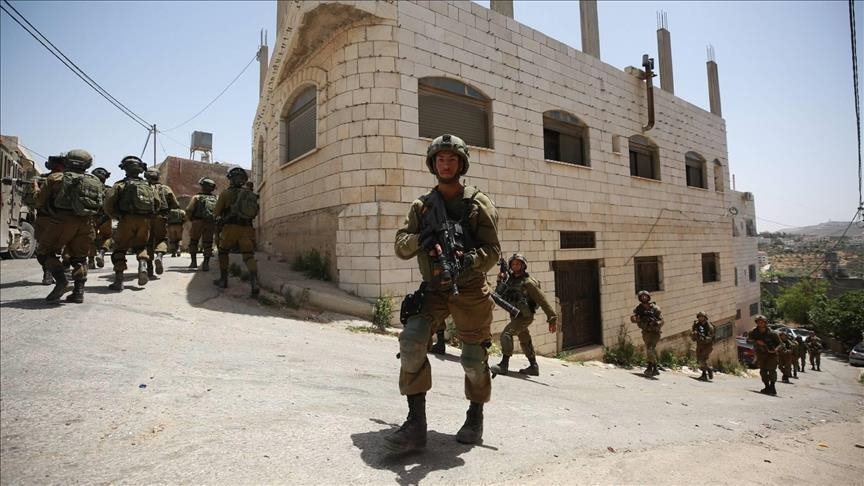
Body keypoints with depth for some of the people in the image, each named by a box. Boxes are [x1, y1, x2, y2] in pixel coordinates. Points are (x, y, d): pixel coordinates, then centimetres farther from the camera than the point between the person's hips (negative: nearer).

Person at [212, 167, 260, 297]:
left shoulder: (226, 193, 1)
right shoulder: (251, 195, 12)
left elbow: (216, 212, 7)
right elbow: (255, 213, 18)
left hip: (231, 228, -2)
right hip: (247, 229, 2)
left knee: (223, 252, 20)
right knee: (249, 255, -3)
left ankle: (223, 280, 26)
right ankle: (254, 282, -23)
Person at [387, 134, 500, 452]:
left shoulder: (479, 204, -1)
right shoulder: (421, 206, 9)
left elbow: (493, 251, -7)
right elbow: (400, 247, 2)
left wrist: (467, 259, -28)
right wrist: (420, 239, -20)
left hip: (470, 291, -2)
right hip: (433, 290, 2)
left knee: (474, 359, 5)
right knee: (411, 342, -19)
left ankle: (475, 417, 32)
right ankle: (416, 425, -9)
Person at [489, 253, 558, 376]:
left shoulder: (528, 282, -17)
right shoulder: (510, 278, 5)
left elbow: (542, 300, -17)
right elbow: (500, 294, 11)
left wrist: (552, 318, -19)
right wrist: (500, 280, -5)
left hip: (524, 316, -9)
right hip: (515, 315, 9)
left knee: (506, 334, -21)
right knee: (525, 341, 18)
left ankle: (504, 365, -18)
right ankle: (534, 367, 31)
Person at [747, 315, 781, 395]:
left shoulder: (771, 333, -13)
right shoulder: (754, 332, -6)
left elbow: (780, 343, -9)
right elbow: (748, 340, -11)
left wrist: (776, 349, -28)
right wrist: (756, 341, -28)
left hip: (771, 354, -3)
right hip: (760, 355, 3)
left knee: (771, 370, -14)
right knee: (763, 371, 4)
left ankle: (772, 387, -4)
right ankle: (767, 387, 16)